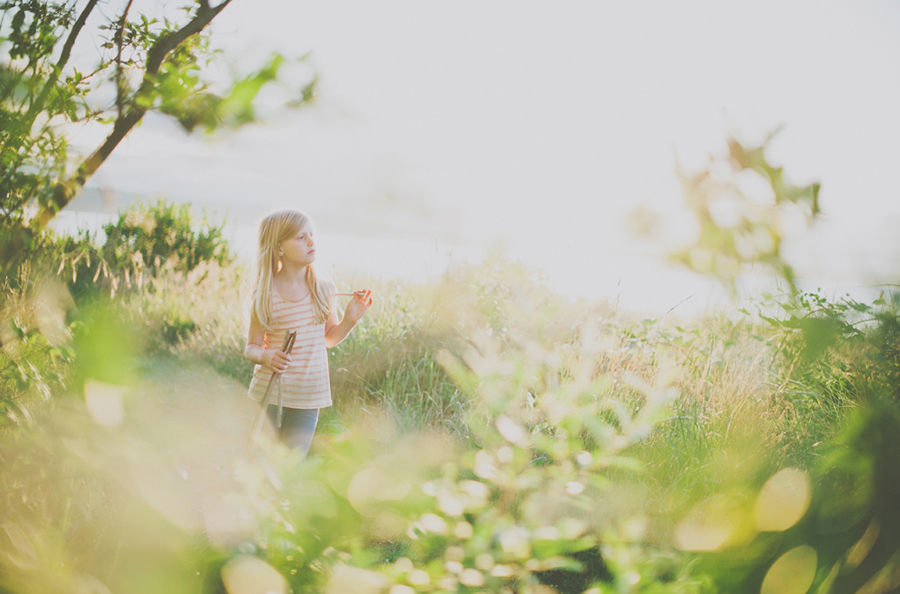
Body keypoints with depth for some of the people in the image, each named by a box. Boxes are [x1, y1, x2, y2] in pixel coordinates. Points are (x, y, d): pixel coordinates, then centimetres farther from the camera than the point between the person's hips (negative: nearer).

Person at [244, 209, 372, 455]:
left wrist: (350, 319, -5)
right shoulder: (265, 295, -9)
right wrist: (265, 356, -23)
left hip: (309, 397, 2)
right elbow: (251, 347, -2)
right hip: (269, 393, -2)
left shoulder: (324, 290, 0)